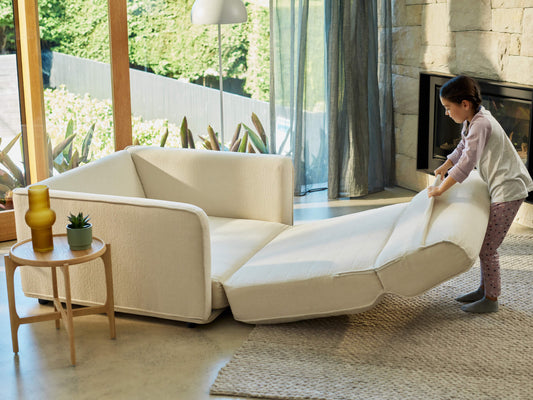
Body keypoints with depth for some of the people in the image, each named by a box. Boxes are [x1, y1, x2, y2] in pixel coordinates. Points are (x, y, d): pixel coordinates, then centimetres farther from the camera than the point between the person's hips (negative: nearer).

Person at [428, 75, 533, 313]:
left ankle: (491, 299, 6)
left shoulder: (481, 124, -22)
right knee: (485, 242, 16)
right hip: (500, 188, 10)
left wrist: (441, 189, -19)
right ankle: (484, 289, 28)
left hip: (509, 190, -10)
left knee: (488, 247, -5)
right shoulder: (473, 120, 8)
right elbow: (463, 147, 28)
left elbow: (467, 163, -26)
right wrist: (444, 167, 35)